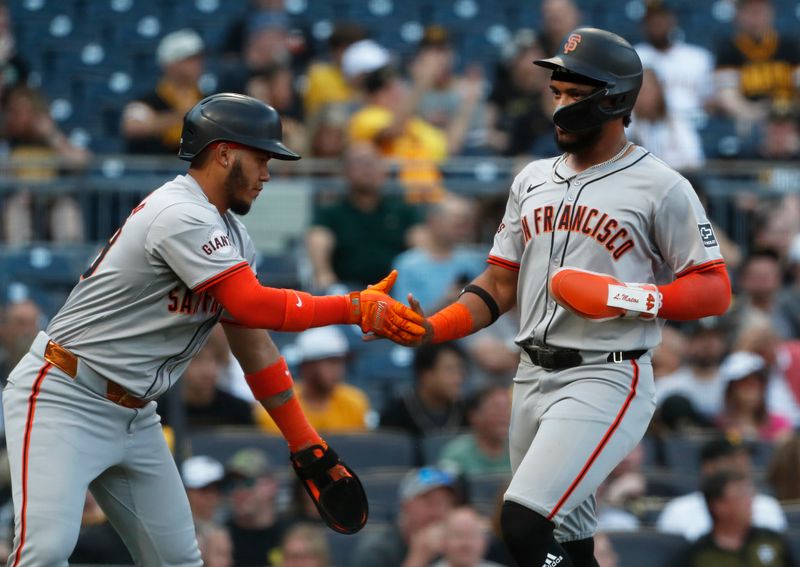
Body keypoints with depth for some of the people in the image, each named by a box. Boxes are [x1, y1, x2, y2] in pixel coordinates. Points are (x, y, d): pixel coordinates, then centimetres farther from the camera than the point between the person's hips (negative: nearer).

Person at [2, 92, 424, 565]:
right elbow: (253, 307, -24)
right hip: (65, 399, -10)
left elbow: (254, 346, 14)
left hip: (135, 416, 10)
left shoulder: (232, 239, 11)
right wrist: (354, 308, -20)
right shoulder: (180, 216, -19)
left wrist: (306, 445, 12)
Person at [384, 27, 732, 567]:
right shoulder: (534, 180, 13)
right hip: (534, 376, 7)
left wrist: (624, 298, -22)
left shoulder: (660, 188, -7)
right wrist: (433, 330, -2)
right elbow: (500, 284, 15)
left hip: (606, 379, -7)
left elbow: (715, 289, -8)